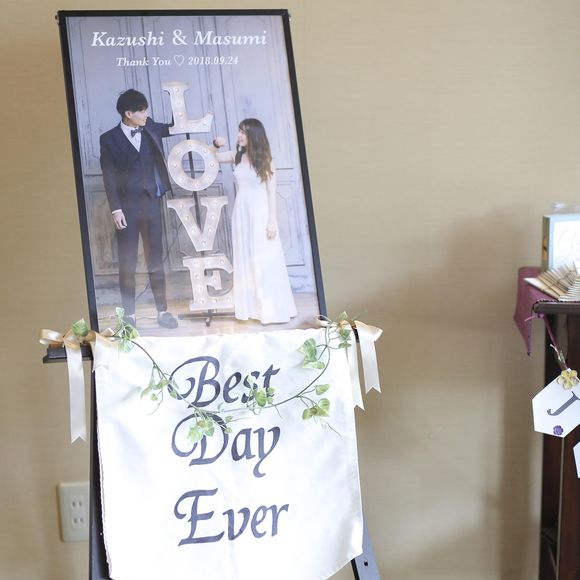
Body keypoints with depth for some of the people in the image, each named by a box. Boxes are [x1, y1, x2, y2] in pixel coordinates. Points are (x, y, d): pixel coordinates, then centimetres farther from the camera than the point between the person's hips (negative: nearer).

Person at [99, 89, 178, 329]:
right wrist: (115, 209, -13)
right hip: (127, 207, -3)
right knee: (127, 263, 3)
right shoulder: (109, 139, -4)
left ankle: (162, 311, 14)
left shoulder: (149, 128, 7)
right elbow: (109, 177, -6)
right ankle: (129, 314, 11)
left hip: (152, 203, 3)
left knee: (156, 260, 8)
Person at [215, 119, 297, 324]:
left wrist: (272, 220, -11)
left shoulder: (264, 160, -4)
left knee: (265, 262, -2)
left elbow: (271, 192, -6)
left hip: (260, 213, -5)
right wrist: (216, 145, -2)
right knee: (246, 260, 6)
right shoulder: (237, 156, 6)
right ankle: (253, 308, 12)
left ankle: (272, 310, 5)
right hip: (241, 212, 5)